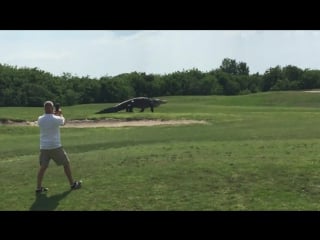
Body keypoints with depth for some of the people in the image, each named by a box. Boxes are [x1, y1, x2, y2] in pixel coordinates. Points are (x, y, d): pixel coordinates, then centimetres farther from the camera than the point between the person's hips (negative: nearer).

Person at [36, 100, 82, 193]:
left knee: (43, 167, 11)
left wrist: (55, 114, 32)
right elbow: (63, 121, 11)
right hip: (55, 147, -4)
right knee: (66, 163, 10)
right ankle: (72, 184, 18)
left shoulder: (40, 119, -2)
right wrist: (60, 113, 29)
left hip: (44, 147, 4)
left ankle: (38, 187, 8)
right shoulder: (56, 119, -13)